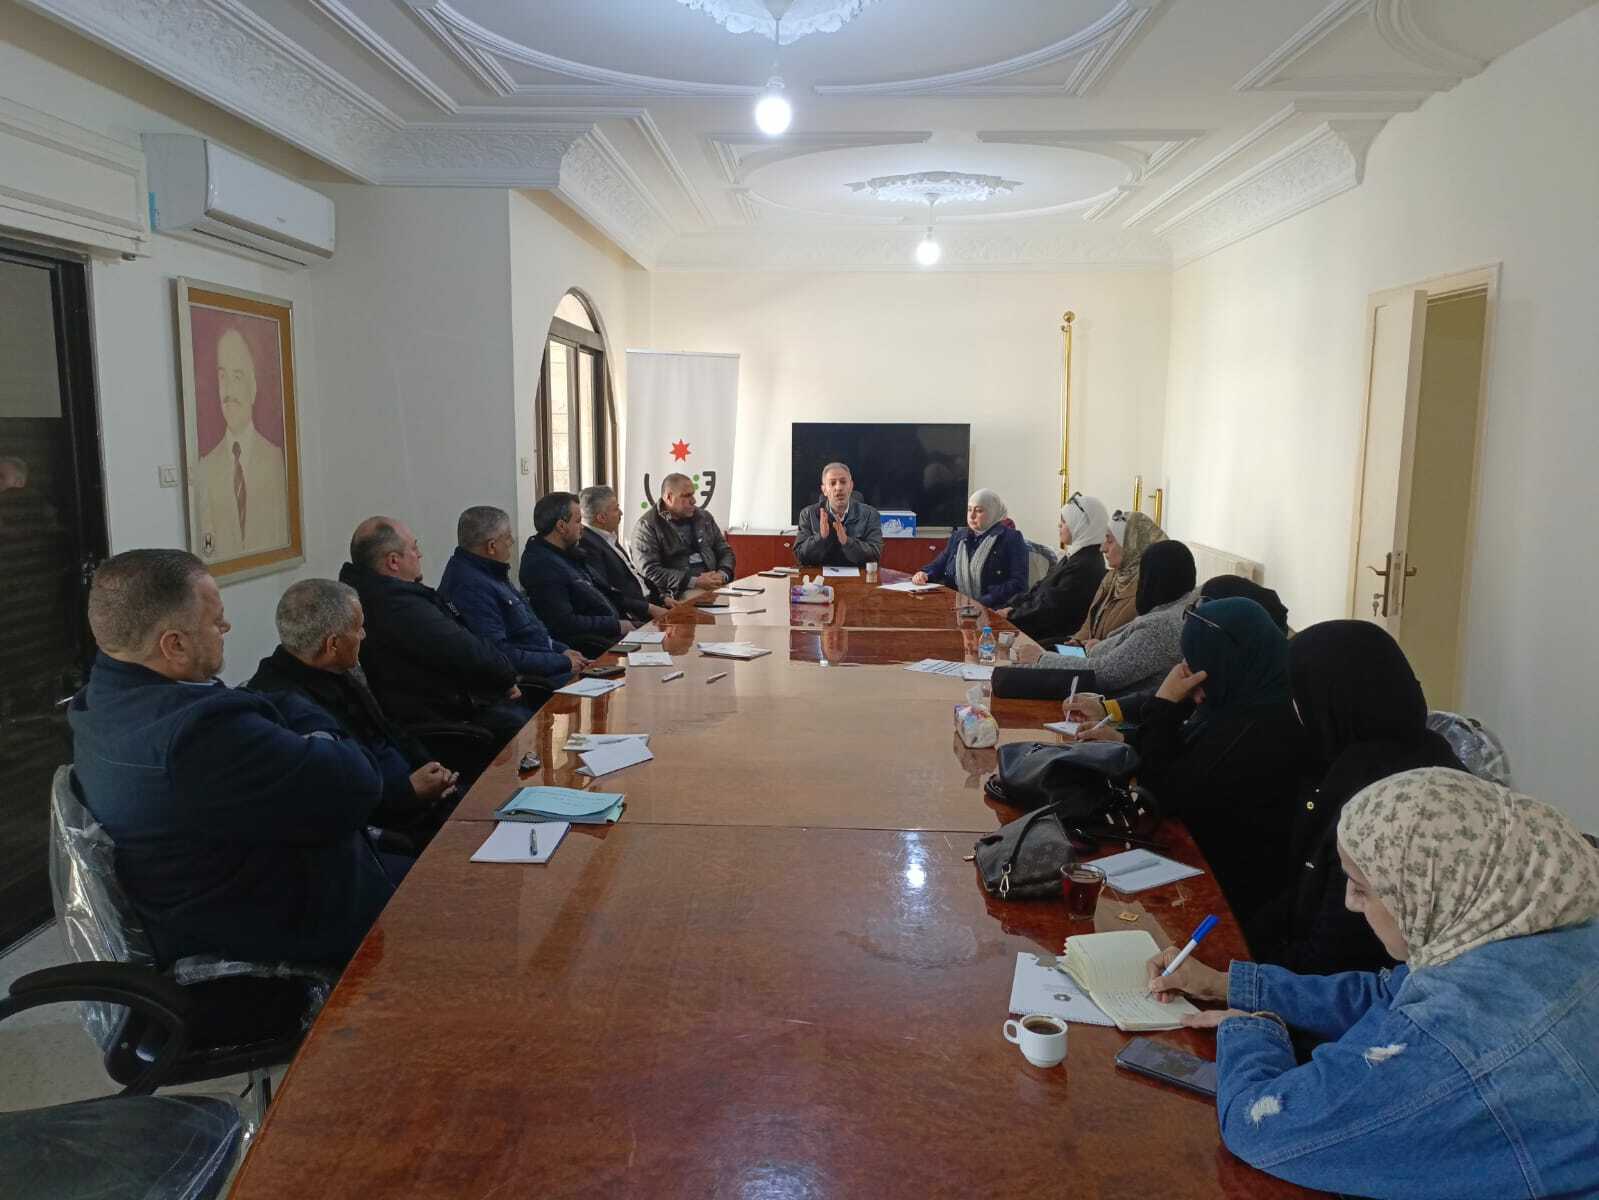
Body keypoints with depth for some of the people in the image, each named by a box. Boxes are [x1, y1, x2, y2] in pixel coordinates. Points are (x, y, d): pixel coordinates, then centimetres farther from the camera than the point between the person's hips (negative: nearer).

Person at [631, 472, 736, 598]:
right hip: (676, 595, -6)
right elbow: (651, 571, -12)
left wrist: (722, 575, -3)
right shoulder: (646, 526, -2)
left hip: (714, 588, 6)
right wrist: (694, 582, -18)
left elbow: (725, 551, 21)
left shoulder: (704, 517, 17)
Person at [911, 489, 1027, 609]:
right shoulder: (958, 536, 20)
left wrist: (984, 602, -17)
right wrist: (924, 574, 0)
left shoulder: (1012, 539, 2)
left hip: (993, 611, -5)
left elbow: (1018, 583, -6)